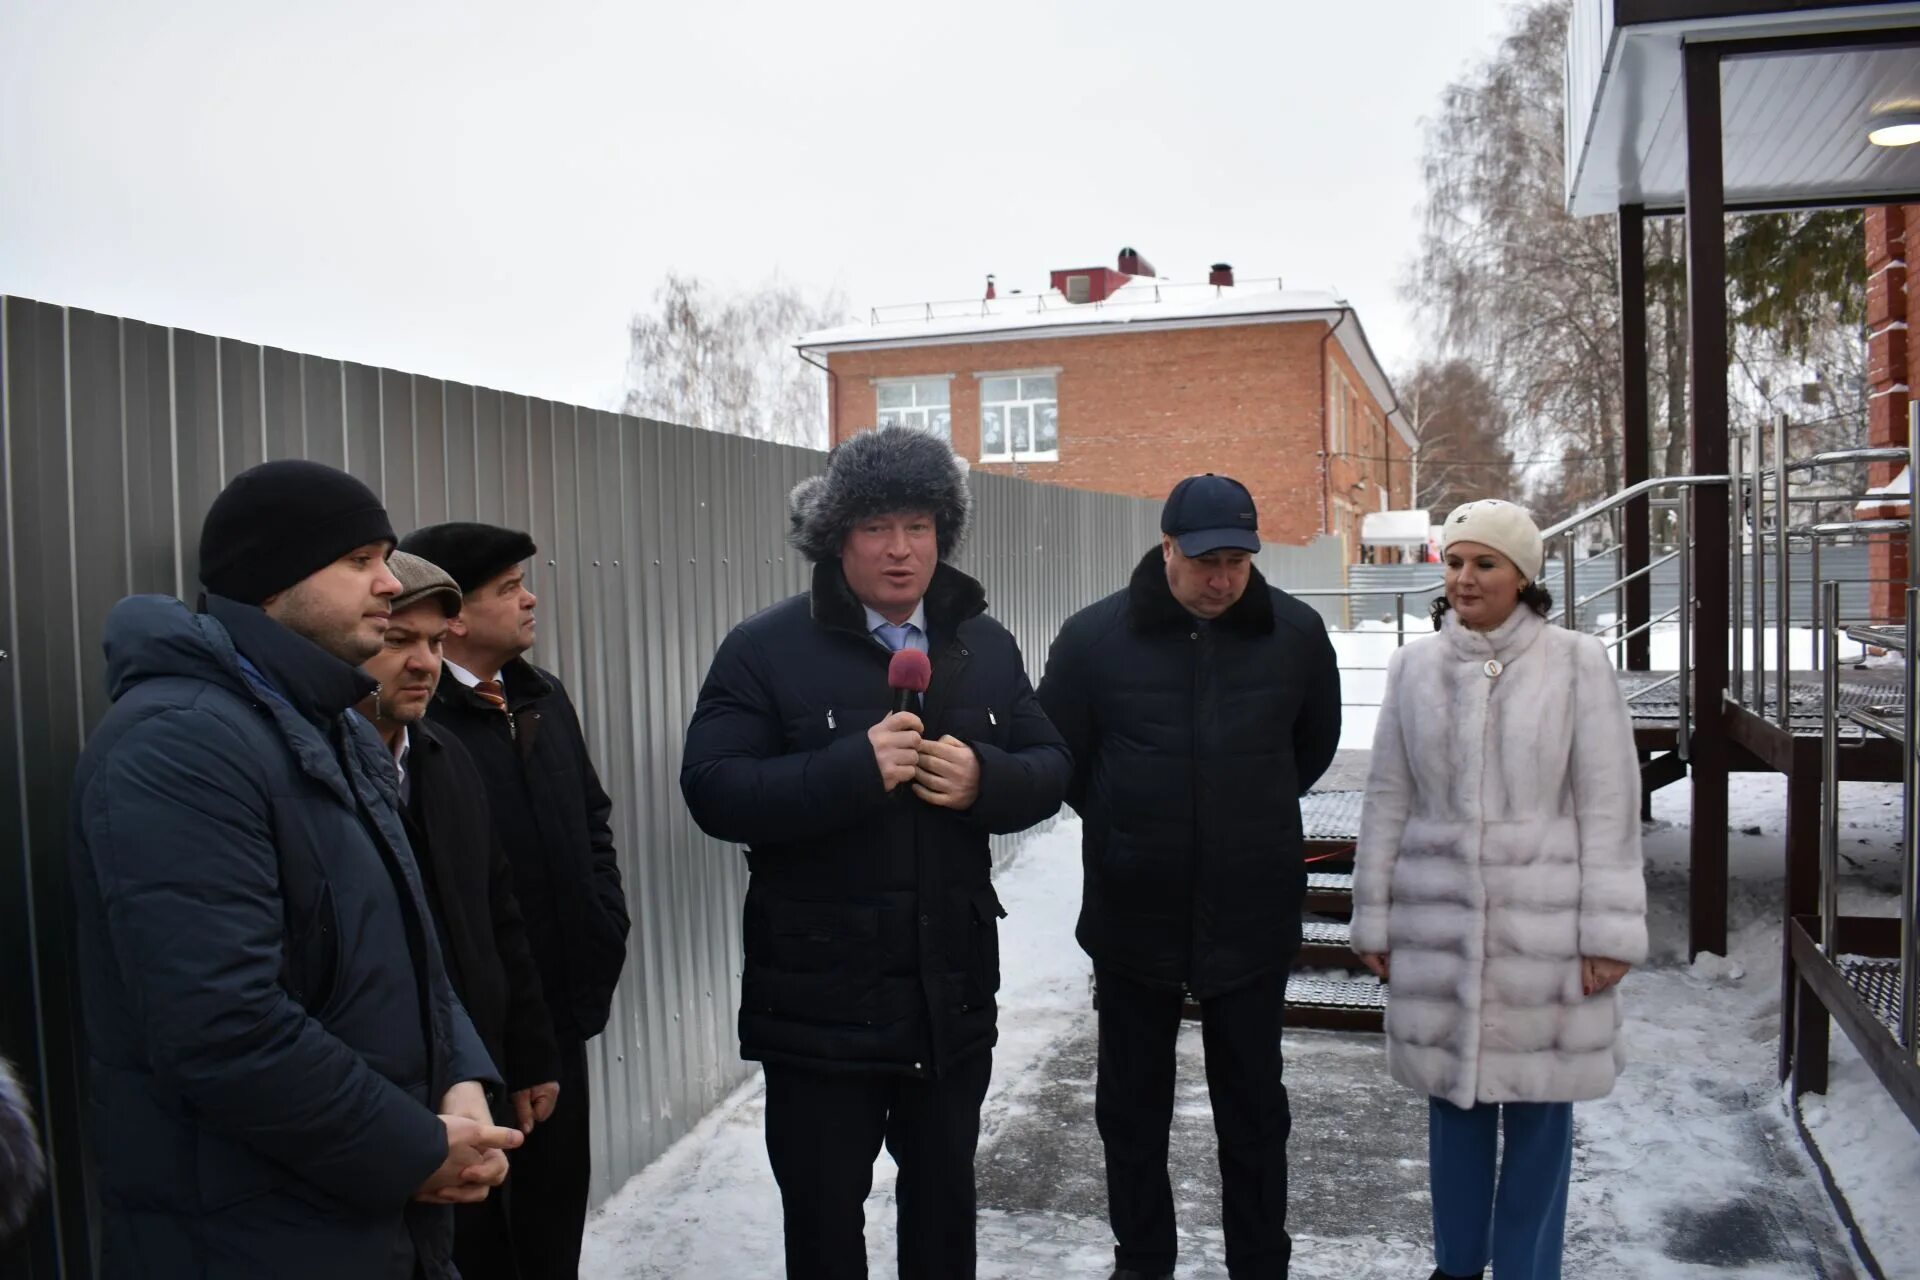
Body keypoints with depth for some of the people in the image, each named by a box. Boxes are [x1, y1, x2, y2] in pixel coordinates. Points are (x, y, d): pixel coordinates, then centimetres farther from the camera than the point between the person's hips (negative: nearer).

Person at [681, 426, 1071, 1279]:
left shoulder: (986, 646, 6)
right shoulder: (766, 651, -9)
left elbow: (1049, 769, 6)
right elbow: (712, 790, -16)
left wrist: (983, 778, -16)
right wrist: (853, 768, -27)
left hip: (952, 992, 4)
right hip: (820, 999, -4)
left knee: (944, 1195, 23)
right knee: (823, 1210, 12)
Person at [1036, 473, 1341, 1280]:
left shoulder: (1296, 632, -5)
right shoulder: (1096, 635, -10)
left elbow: (1316, 743, 13)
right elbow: (1056, 753, 3)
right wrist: (1123, 828, 8)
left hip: (1253, 912, 0)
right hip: (1131, 912, 0)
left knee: (1254, 1107, 13)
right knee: (1131, 1103, 15)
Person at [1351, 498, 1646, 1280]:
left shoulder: (1576, 663, -4)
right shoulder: (1415, 666, 3)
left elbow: (1608, 806, -4)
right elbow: (1388, 802, 6)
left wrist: (1609, 932, -6)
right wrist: (1374, 920, 6)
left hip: (1542, 922, -2)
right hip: (1438, 920, 2)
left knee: (1539, 1104, 8)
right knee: (1453, 1095, 13)